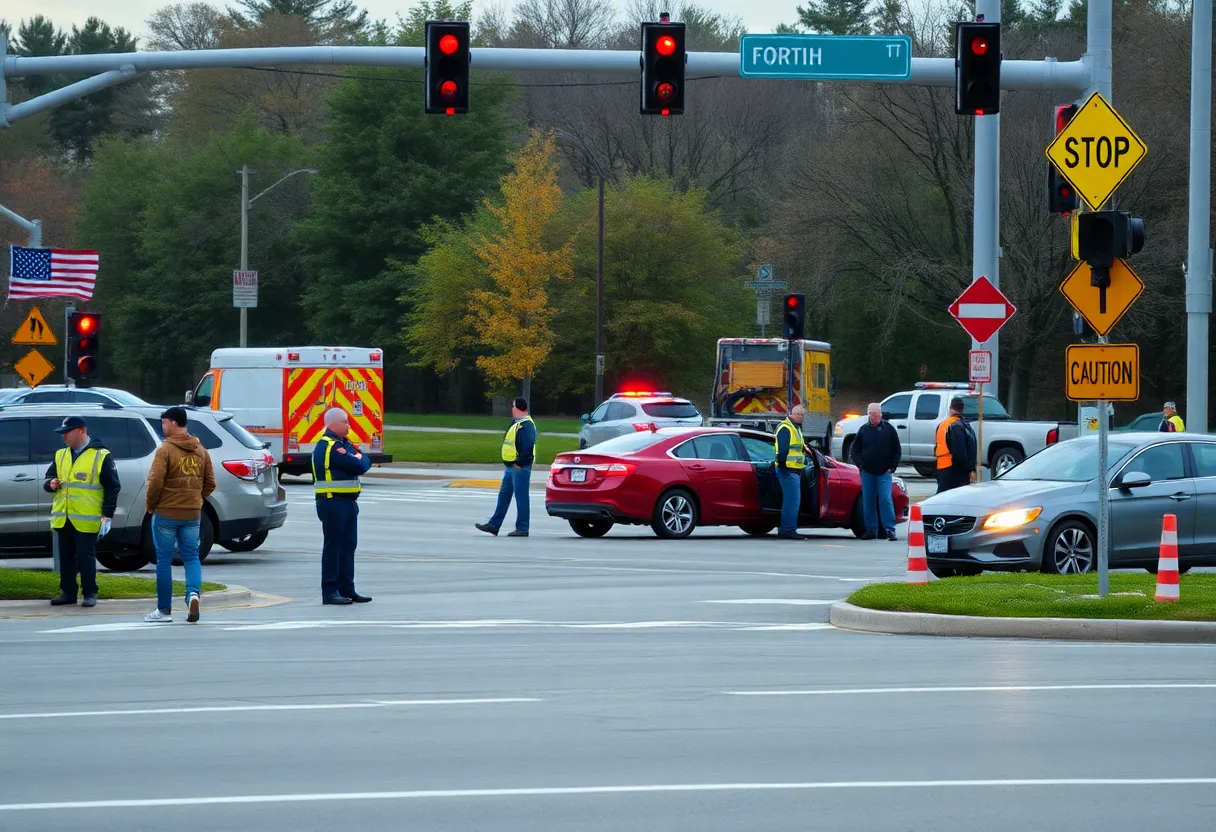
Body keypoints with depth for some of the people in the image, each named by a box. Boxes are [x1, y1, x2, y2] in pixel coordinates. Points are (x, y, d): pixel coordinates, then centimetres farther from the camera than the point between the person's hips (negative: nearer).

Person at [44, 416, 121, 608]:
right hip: (62, 518, 6)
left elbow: (112, 488, -3)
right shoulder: (60, 455, 13)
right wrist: (50, 483, -7)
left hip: (87, 520, -6)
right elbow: (47, 479, 20)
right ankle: (68, 592, 16)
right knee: (66, 555, 9)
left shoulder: (101, 456, -4)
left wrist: (107, 516, -8)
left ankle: (90, 593, 3)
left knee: (86, 556, -4)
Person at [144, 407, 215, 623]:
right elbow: (210, 483, 9)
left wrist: (150, 506, -2)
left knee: (164, 561, 5)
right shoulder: (200, 451, 7)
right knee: (191, 557, 11)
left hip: (166, 514, -5)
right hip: (193, 514, 5)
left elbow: (155, 483, -17)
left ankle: (164, 610, 10)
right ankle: (193, 594, -15)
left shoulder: (165, 450, -11)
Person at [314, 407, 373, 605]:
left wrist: (358, 458, -7)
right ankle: (329, 592, -5)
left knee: (348, 545, 12)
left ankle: (347, 589, 18)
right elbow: (358, 467, -20)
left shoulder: (344, 443, 18)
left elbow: (365, 463, 12)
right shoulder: (329, 446, -15)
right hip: (333, 501, -10)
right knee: (333, 546, -7)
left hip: (348, 501, 10)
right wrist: (358, 460, 0)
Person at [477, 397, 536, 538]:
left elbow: (527, 447, -24)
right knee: (504, 496, 13)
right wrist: (510, 463, 14)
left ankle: (522, 529, 1)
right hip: (511, 467, 11)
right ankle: (494, 525, 18)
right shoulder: (516, 423, 17)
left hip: (520, 468, -11)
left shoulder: (526, 425, -15)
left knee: (521, 497, -4)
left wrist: (519, 463, -20)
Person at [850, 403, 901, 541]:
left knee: (886, 500, -10)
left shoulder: (888, 429, 2)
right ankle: (871, 529, 11)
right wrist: (859, 464, -1)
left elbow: (897, 450, 6)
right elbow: (855, 450, 13)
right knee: (868, 502, 4)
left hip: (884, 472, -3)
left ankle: (890, 529, -10)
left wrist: (892, 467, -1)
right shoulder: (863, 430, 7)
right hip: (867, 472, 3)